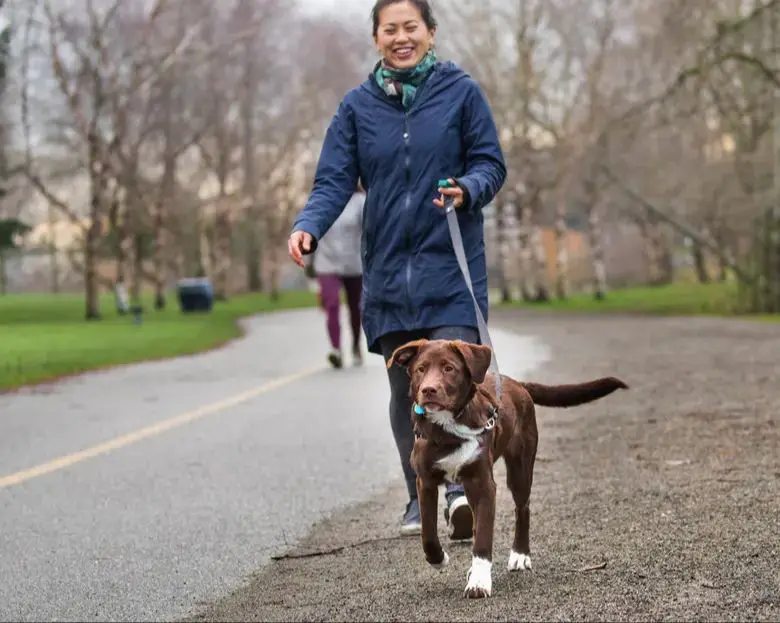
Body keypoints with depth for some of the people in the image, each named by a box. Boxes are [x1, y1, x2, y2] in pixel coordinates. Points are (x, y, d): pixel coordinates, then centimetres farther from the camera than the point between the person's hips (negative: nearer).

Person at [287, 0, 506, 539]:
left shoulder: (461, 92, 1)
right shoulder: (358, 105, 7)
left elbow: (491, 165, 3)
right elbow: (335, 181, 1)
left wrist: (466, 189, -19)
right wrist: (308, 227, -18)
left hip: (451, 264, -3)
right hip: (387, 268, 3)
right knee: (405, 389, 8)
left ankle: (462, 488, -19)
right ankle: (419, 499, 19)